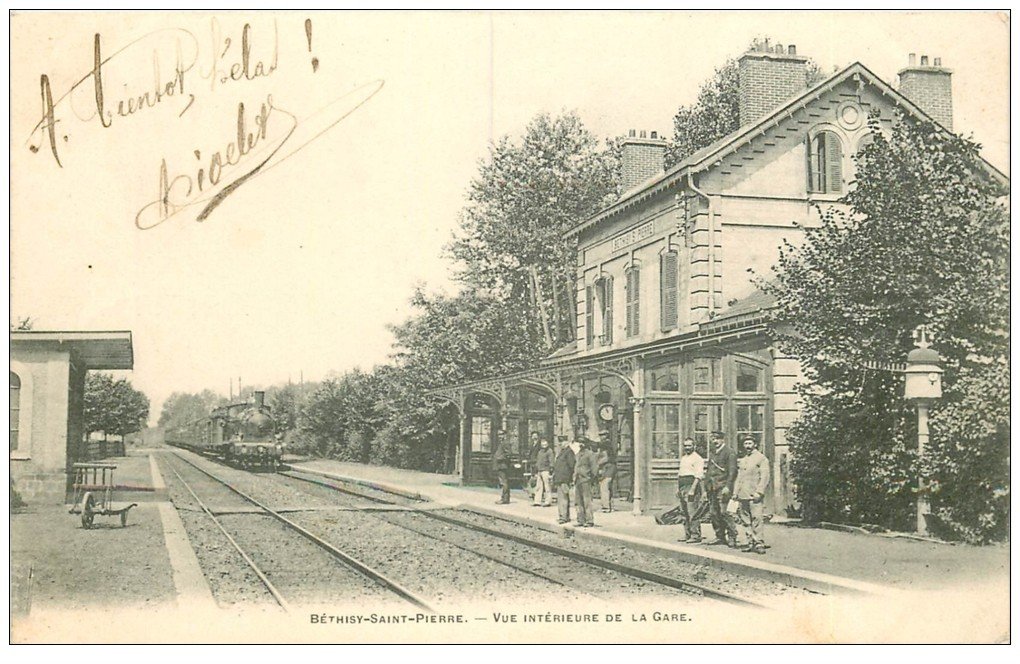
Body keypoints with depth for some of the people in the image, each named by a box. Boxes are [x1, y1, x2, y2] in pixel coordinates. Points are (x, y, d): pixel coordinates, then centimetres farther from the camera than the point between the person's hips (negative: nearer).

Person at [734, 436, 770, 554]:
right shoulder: (742, 460, 21)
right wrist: (735, 492, 15)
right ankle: (750, 542, 11)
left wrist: (759, 492, -15)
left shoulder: (761, 458, 0)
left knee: (757, 519, -11)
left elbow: (764, 477, -7)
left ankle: (759, 543, -10)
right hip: (742, 496, 6)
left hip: (754, 496, -6)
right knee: (745, 521, 5)